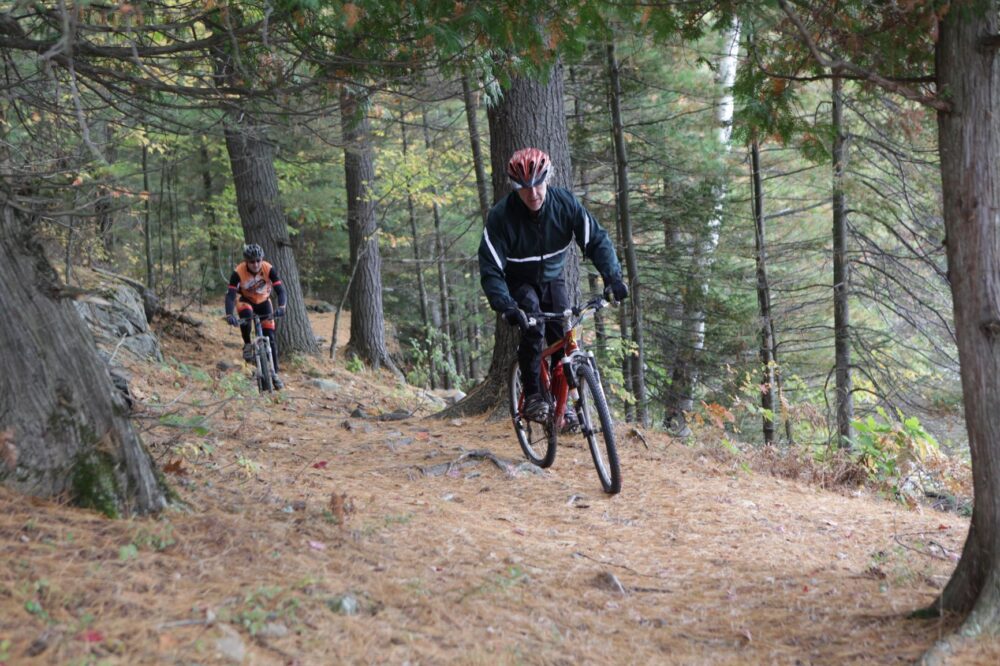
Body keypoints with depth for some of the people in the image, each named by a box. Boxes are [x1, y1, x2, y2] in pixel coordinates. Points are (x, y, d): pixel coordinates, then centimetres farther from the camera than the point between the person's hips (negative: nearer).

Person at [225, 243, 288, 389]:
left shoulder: (268, 269, -28)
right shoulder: (238, 272, -31)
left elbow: (280, 290, -31)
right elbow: (230, 295, -35)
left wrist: (281, 307, -50)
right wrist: (229, 315, -51)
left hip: (263, 302, 1)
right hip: (246, 300, -1)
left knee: (270, 337, -8)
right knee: (245, 314, -38)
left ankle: (275, 373, 0)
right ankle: (247, 345, -14)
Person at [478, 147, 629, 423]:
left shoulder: (565, 203, -20)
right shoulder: (501, 216, -27)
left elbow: (596, 240, -17)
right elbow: (490, 271, -28)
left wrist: (613, 277, -34)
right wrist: (506, 306, -44)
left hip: (552, 279, 3)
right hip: (519, 283, -3)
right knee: (532, 325, -31)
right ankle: (532, 396, -22)